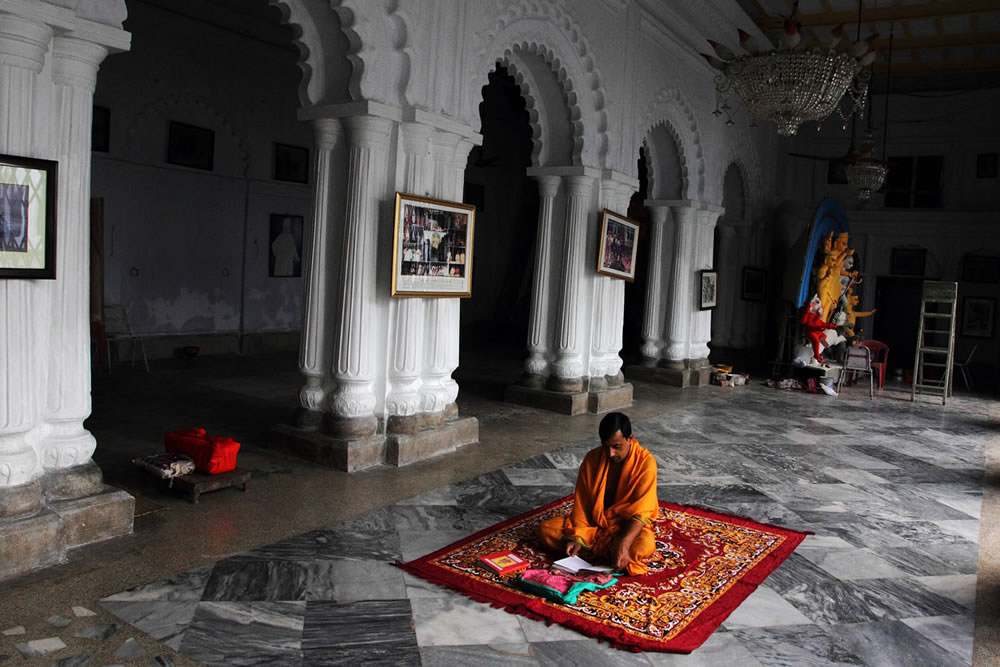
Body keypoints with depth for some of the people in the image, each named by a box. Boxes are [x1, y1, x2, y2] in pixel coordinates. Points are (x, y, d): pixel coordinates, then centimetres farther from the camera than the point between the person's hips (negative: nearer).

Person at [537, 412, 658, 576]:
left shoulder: (645, 462, -18)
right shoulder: (592, 458, -7)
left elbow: (641, 512, -24)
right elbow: (581, 504, -4)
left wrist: (623, 544, -40)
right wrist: (577, 537, -20)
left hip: (627, 526, -3)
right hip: (593, 522, 4)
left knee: (644, 545, -39)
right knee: (545, 528, -18)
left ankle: (587, 550, -21)